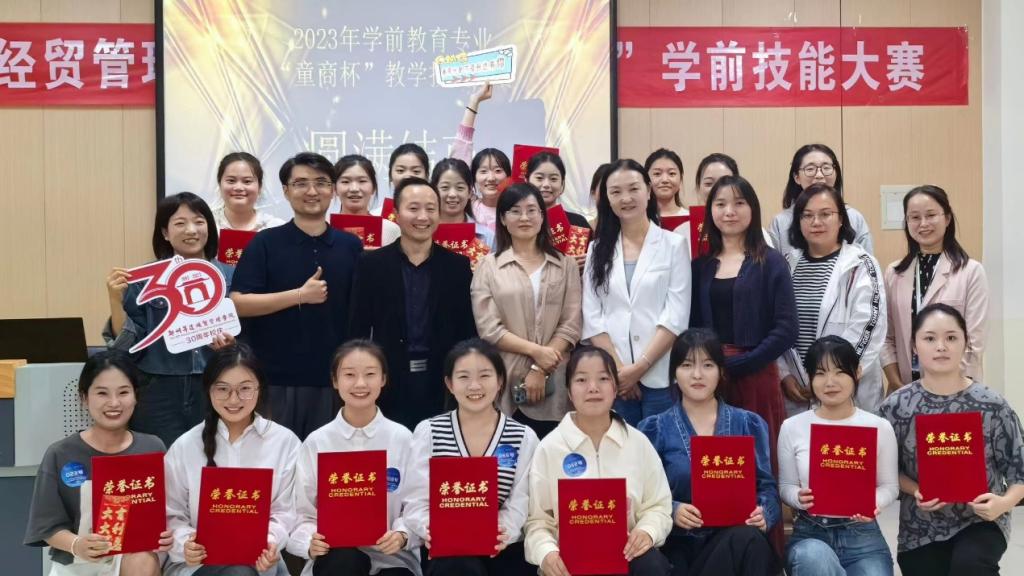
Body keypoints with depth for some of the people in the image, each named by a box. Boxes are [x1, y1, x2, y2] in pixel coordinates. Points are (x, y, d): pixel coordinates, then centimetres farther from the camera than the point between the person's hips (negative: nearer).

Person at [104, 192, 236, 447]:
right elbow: (128, 345, 1)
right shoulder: (144, 280, 2)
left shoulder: (231, 277, 5)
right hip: (159, 398, -1)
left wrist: (231, 346, -11)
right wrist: (115, 299, -11)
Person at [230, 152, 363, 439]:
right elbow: (238, 303, -8)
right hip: (274, 380, -2)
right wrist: (300, 295, -16)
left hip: (333, 379, 2)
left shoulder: (351, 246, 6)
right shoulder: (265, 243, -1)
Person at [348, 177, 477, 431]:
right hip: (388, 386, -1)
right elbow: (358, 330, 2)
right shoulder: (372, 264, 3)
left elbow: (467, 331, 5)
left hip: (442, 387, 1)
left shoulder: (458, 265, 6)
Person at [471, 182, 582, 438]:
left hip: (553, 387, 1)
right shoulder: (489, 266, 5)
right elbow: (488, 329, -3)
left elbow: (571, 325, 2)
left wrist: (540, 370, -9)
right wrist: (535, 351, -12)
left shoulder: (565, 265, 10)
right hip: (504, 384, -1)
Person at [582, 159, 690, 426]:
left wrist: (639, 367, -11)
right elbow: (592, 318, 4)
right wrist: (618, 368, -7)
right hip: (612, 379, 2)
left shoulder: (674, 244, 2)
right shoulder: (598, 249, 10)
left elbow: (676, 317, -5)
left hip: (660, 377, -2)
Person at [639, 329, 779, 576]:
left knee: (750, 539, -37)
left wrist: (763, 514, -13)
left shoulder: (749, 424, 13)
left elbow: (767, 486, 9)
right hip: (681, 543, -2)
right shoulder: (655, 429, 8)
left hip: (736, 540, 2)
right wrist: (671, 511, -18)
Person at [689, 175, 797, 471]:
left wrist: (736, 365, -12)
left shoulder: (771, 263, 1)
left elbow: (786, 330, -7)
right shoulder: (700, 265, 12)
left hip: (754, 377, -3)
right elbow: (690, 324, 11)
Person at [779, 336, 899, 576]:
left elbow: (889, 485, 8)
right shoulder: (792, 428, 3)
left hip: (862, 534, 0)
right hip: (810, 533, 0)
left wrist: (874, 503, -14)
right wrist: (799, 498, -14)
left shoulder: (879, 427, 2)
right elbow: (786, 486, 9)